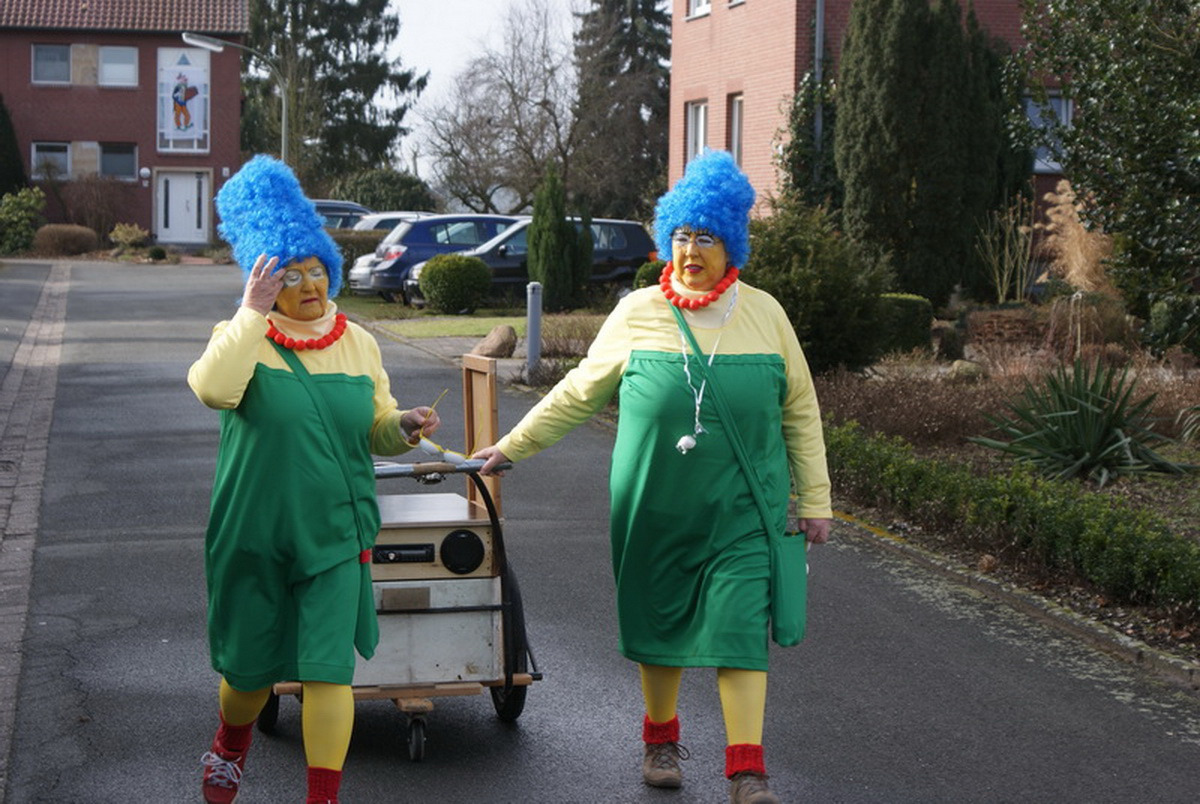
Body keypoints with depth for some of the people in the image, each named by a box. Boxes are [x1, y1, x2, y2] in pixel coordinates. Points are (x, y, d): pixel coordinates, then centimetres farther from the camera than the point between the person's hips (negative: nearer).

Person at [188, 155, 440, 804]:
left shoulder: (358, 343, 5)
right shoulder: (242, 337, -5)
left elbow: (374, 431, 13)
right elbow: (213, 388, -27)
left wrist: (405, 428, -8)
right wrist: (251, 313, -26)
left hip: (335, 534, 1)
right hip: (254, 533, -1)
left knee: (328, 669, -6)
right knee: (249, 666, 14)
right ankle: (230, 745, 47)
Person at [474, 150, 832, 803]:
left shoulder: (763, 313, 3)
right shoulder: (637, 314, 2)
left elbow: (799, 412, 9)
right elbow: (578, 392, 11)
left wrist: (814, 499, 8)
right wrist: (512, 446, 10)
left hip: (742, 509, -1)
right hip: (654, 505, 1)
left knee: (739, 626, -7)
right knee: (658, 621, 9)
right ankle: (661, 740, 30)